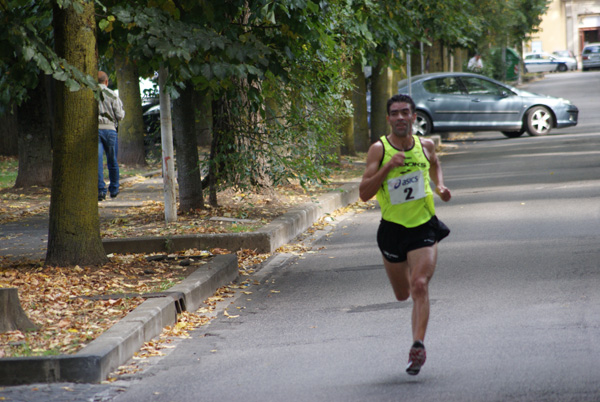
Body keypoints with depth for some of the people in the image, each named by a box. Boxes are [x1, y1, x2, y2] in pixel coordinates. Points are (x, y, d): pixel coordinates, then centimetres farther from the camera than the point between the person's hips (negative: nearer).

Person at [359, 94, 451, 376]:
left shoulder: (425, 146, 1)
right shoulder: (379, 149, -10)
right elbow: (364, 193, -17)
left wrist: (440, 186, 7)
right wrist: (388, 167, -28)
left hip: (424, 226, 0)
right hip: (392, 227, 0)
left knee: (419, 286, -19)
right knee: (402, 294, 17)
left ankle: (418, 345, -21)